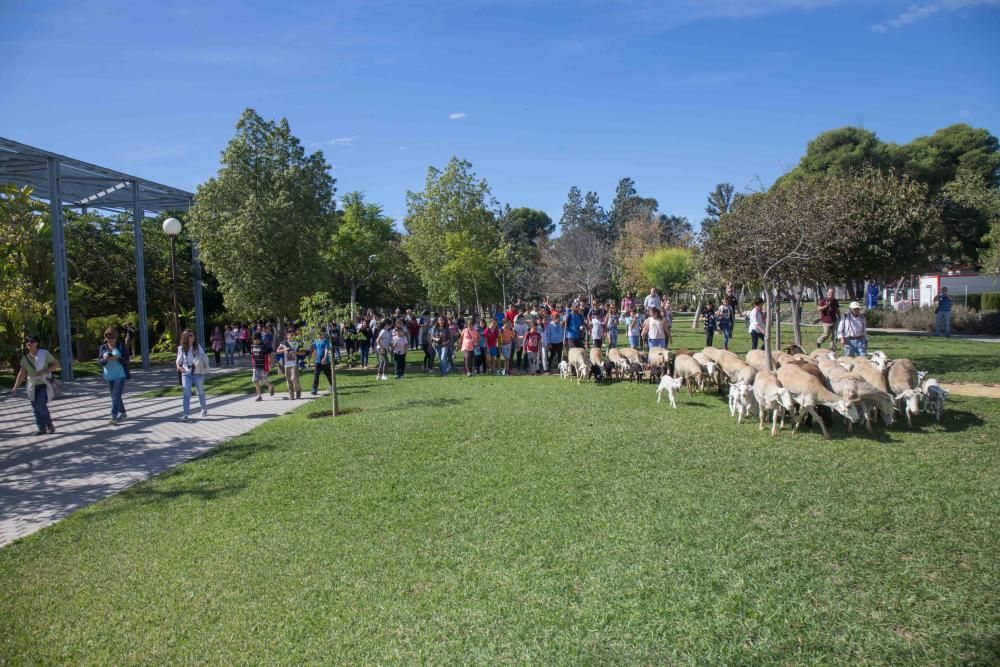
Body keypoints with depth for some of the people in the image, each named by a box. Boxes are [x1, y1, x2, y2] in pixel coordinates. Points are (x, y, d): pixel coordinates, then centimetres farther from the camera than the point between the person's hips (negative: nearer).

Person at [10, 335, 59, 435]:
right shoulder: (25, 358, 2)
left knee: (40, 405, -16)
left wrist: (45, 371, -19)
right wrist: (15, 387, -8)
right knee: (35, 408, 5)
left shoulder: (44, 354, -7)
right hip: (33, 386, 5)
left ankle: (50, 425, 3)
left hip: (45, 384, -4)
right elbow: (22, 373, -1)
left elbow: (56, 364, -3)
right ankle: (42, 428, 16)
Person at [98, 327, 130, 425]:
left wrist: (117, 358, -25)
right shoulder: (103, 347, 6)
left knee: (116, 396, -14)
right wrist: (104, 359, -18)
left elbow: (126, 360, -7)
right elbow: (99, 361, 4)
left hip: (120, 375, -5)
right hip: (109, 376, 5)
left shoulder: (122, 346, -4)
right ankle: (123, 414, 28)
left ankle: (114, 417, -16)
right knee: (114, 396, 13)